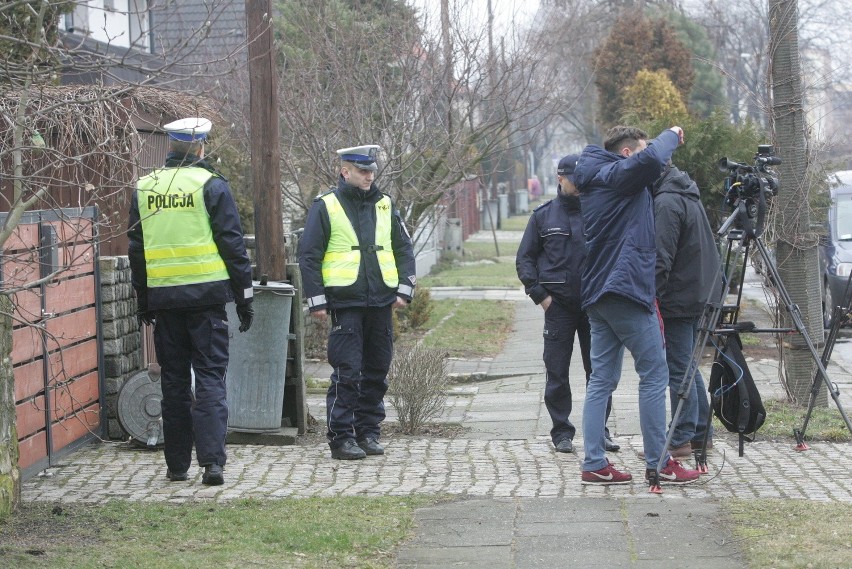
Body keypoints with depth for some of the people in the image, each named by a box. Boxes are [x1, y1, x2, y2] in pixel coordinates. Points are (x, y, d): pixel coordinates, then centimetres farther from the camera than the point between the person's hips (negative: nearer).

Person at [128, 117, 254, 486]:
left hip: (163, 298, 3)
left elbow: (136, 249, 13)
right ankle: (212, 461, -10)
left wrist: (142, 301, 20)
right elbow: (232, 244, -6)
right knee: (210, 377, -1)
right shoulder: (211, 185, -4)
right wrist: (244, 297, 0)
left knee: (174, 380, 11)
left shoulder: (144, 189, 8)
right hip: (206, 295, -3)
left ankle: (177, 465, 14)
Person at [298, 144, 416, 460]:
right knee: (347, 372, -6)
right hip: (345, 302, -5)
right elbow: (309, 255, -1)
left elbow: (404, 249, 16)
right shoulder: (325, 207, -1)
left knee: (377, 370, 9)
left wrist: (404, 289, 5)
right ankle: (341, 437, 0)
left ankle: (368, 431, 19)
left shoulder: (384, 205, 13)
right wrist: (316, 300, -6)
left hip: (381, 303, 5)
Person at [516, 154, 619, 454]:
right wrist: (539, 293, -3)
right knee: (557, 371, 1)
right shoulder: (543, 215, 8)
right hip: (558, 305, 0)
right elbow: (525, 258, 9)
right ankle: (562, 432, 9)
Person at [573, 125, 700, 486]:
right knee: (655, 375, -3)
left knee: (602, 380, 7)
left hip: (598, 294, 10)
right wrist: (671, 136, -8)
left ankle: (594, 465, 5)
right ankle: (658, 463, -1)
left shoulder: (595, 183, 20)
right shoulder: (615, 175, -8)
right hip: (625, 288, -10)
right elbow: (651, 159, -27)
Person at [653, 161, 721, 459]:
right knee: (688, 366, 16)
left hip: (678, 299, -10)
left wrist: (652, 298, -16)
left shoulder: (666, 203, -16)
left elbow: (662, 258, -20)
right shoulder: (689, 196, 15)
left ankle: (682, 439, -1)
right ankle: (701, 434, 20)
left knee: (679, 369, -5)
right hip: (698, 294, 10)